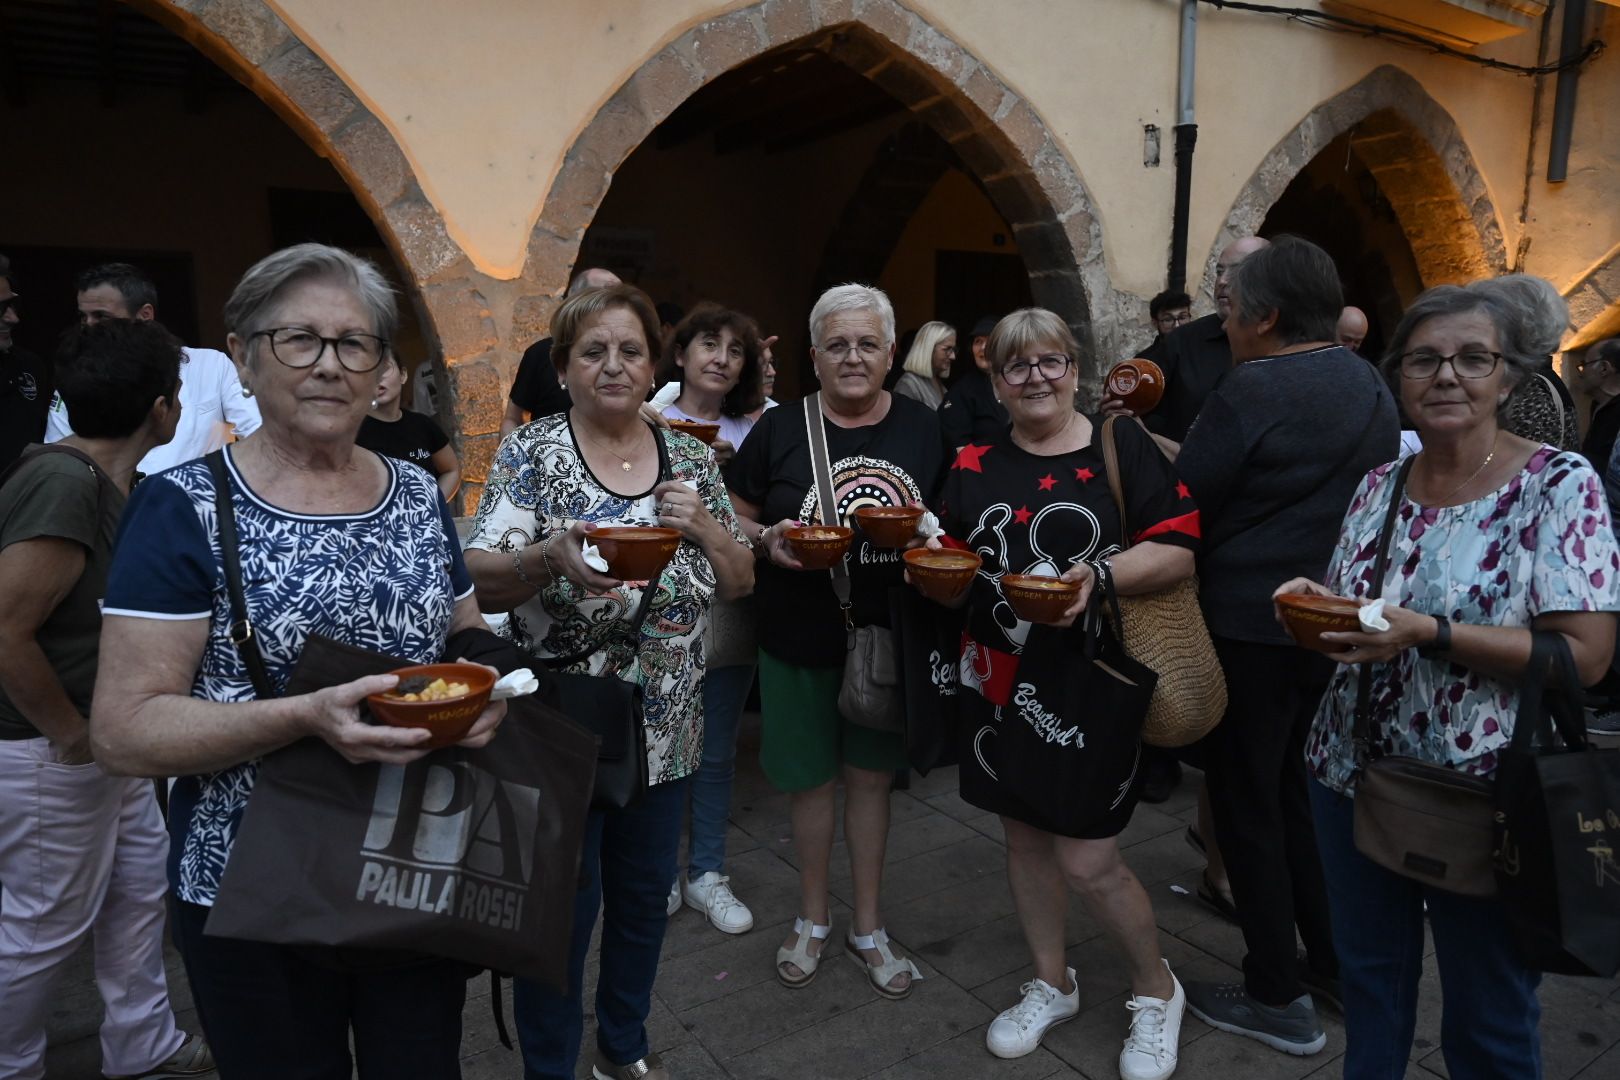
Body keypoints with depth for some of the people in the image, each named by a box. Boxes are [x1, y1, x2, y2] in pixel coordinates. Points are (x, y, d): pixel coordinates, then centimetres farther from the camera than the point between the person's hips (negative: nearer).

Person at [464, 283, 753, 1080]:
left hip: (665, 727, 4)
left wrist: (703, 524, -13)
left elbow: (740, 583, 6)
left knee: (645, 897, 19)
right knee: (562, 910, 8)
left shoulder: (690, 457, 3)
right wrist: (552, 555, -35)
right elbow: (480, 584, -15)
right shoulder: (529, 455, -8)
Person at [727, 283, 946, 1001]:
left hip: (888, 637, 1)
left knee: (871, 774, 13)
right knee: (813, 778, 11)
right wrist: (766, 539, -19)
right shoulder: (780, 428, -5)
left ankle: (868, 926, 33)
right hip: (800, 638, -1)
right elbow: (732, 517, 2)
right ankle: (812, 919, 35)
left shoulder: (922, 426, 0)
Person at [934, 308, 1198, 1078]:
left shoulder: (1123, 446, -6)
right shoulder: (973, 465, 6)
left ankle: (1157, 991, 29)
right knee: (1025, 837, 16)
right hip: (1000, 682, 5)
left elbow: (1178, 552, -11)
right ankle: (1052, 984, 39)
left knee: (1087, 861, -1)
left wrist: (1102, 574, -27)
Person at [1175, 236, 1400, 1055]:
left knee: (1248, 804, 5)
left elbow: (1182, 502, -14)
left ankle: (1278, 997, 15)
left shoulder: (1252, 390, -17)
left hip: (1251, 624, -8)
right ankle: (1333, 962, 32)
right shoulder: (1371, 388, 8)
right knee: (1301, 792, 21)